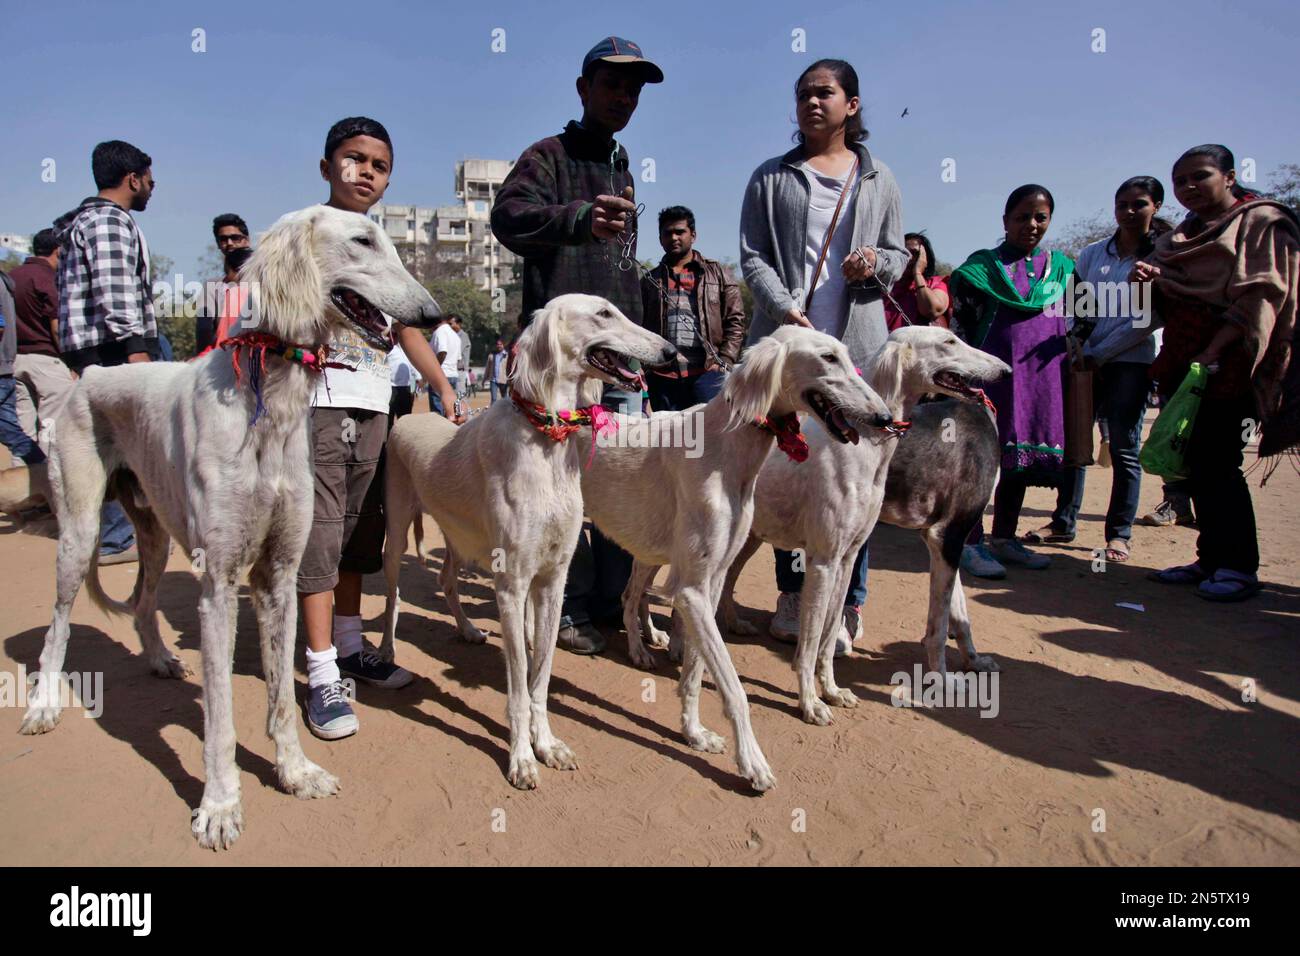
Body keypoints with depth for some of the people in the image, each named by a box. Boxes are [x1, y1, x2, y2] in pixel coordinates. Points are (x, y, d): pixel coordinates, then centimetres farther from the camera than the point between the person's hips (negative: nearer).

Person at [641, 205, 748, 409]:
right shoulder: (649, 281, 17)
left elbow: (736, 321, 7)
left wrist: (724, 361, -4)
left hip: (707, 372, -2)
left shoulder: (717, 274, 13)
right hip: (663, 376, 2)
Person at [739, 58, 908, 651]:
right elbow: (752, 256, 4)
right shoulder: (771, 178, 13)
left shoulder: (877, 180, 17)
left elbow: (899, 256, 18)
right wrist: (785, 307, -13)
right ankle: (793, 594, 12)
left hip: (857, 342, 1)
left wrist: (877, 263, -7)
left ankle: (847, 602, 8)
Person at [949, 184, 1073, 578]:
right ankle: (971, 543, 1)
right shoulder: (983, 265, 0)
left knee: (1023, 456, 10)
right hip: (996, 372, -5)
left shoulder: (1060, 266, 15)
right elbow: (959, 324, -2)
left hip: (1044, 376, 5)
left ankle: (1004, 538, 21)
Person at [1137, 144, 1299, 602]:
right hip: (1183, 359, 7)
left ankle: (1240, 565, 0)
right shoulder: (1180, 236, 19)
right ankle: (1212, 558, 14)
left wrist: (1214, 351, -23)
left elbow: (1259, 295, -13)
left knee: (1215, 462, -10)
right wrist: (1151, 282, -3)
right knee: (1195, 462, 6)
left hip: (1227, 360, -7)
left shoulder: (1262, 223, -2)